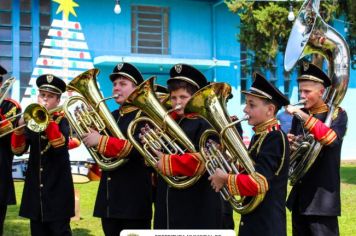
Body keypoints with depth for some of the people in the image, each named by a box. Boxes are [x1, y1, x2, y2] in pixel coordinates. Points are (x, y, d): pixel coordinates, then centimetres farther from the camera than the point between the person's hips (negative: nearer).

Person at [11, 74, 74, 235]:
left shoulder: (62, 120, -2)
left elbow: (60, 145, -21)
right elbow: (18, 150, 0)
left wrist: (47, 119, -26)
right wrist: (19, 130, -18)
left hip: (57, 187, -4)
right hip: (35, 188, 4)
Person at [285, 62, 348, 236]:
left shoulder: (337, 114, -6)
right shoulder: (299, 115, 10)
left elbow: (331, 139, -27)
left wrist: (303, 116, -28)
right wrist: (288, 143, -7)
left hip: (322, 195, -6)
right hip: (300, 193, 6)